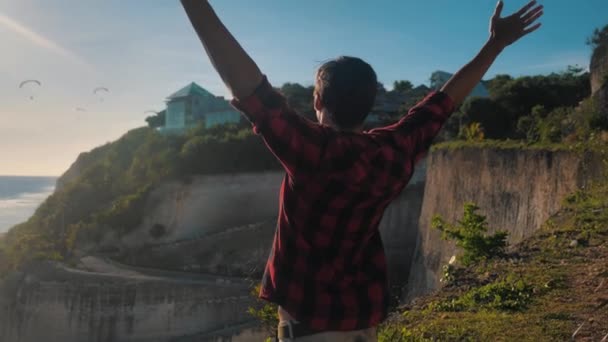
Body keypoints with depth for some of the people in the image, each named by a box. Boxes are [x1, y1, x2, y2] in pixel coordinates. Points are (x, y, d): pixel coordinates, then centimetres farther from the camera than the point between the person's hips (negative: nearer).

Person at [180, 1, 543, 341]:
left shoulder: (313, 149, -24)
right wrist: (496, 43, 15)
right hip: (365, 309, 7)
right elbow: (444, 101, 5)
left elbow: (245, 83, -31)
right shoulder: (397, 150, -7)